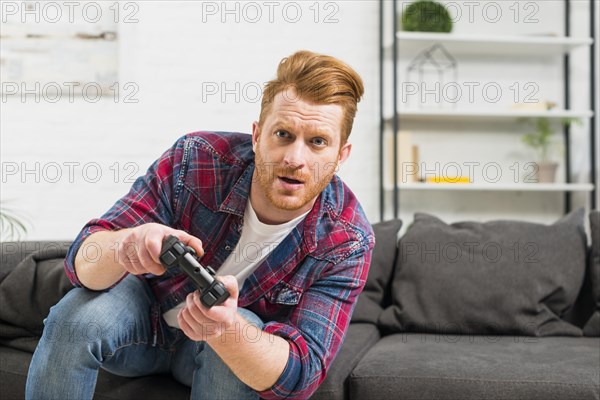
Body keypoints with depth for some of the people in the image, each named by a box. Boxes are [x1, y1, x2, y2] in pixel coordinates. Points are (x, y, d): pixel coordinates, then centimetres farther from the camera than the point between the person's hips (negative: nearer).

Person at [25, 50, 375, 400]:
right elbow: (82, 262, -24)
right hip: (149, 311, 1)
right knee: (76, 318, -29)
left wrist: (225, 329, -52)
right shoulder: (195, 159, -25)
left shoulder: (348, 243, -25)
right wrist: (125, 245, -50)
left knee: (244, 328, -34)